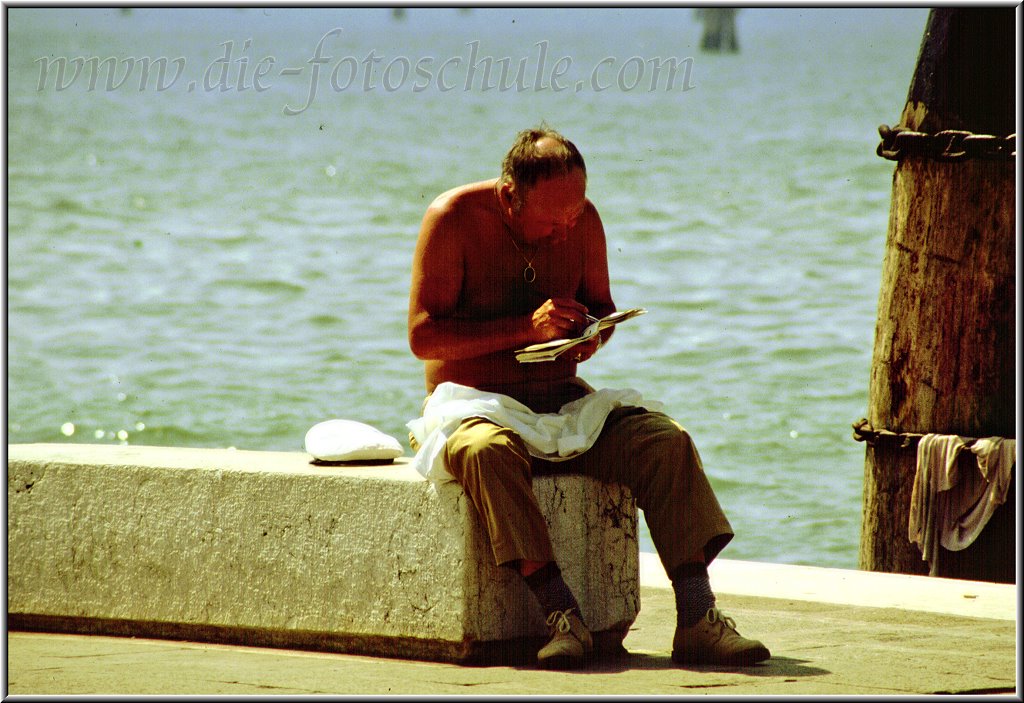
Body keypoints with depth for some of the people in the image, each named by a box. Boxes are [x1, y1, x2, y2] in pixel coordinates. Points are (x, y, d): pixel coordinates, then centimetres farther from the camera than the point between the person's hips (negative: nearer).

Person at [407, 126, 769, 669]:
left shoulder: (583, 221, 3)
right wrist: (526, 328, -22)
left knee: (666, 441, -19)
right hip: (472, 401, -5)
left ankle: (697, 619, -25)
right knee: (488, 452, -40)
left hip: (561, 398, 5)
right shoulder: (455, 217, -11)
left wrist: (592, 335, -6)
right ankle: (561, 616, -43)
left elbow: (600, 304, 20)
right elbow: (423, 335, -15)